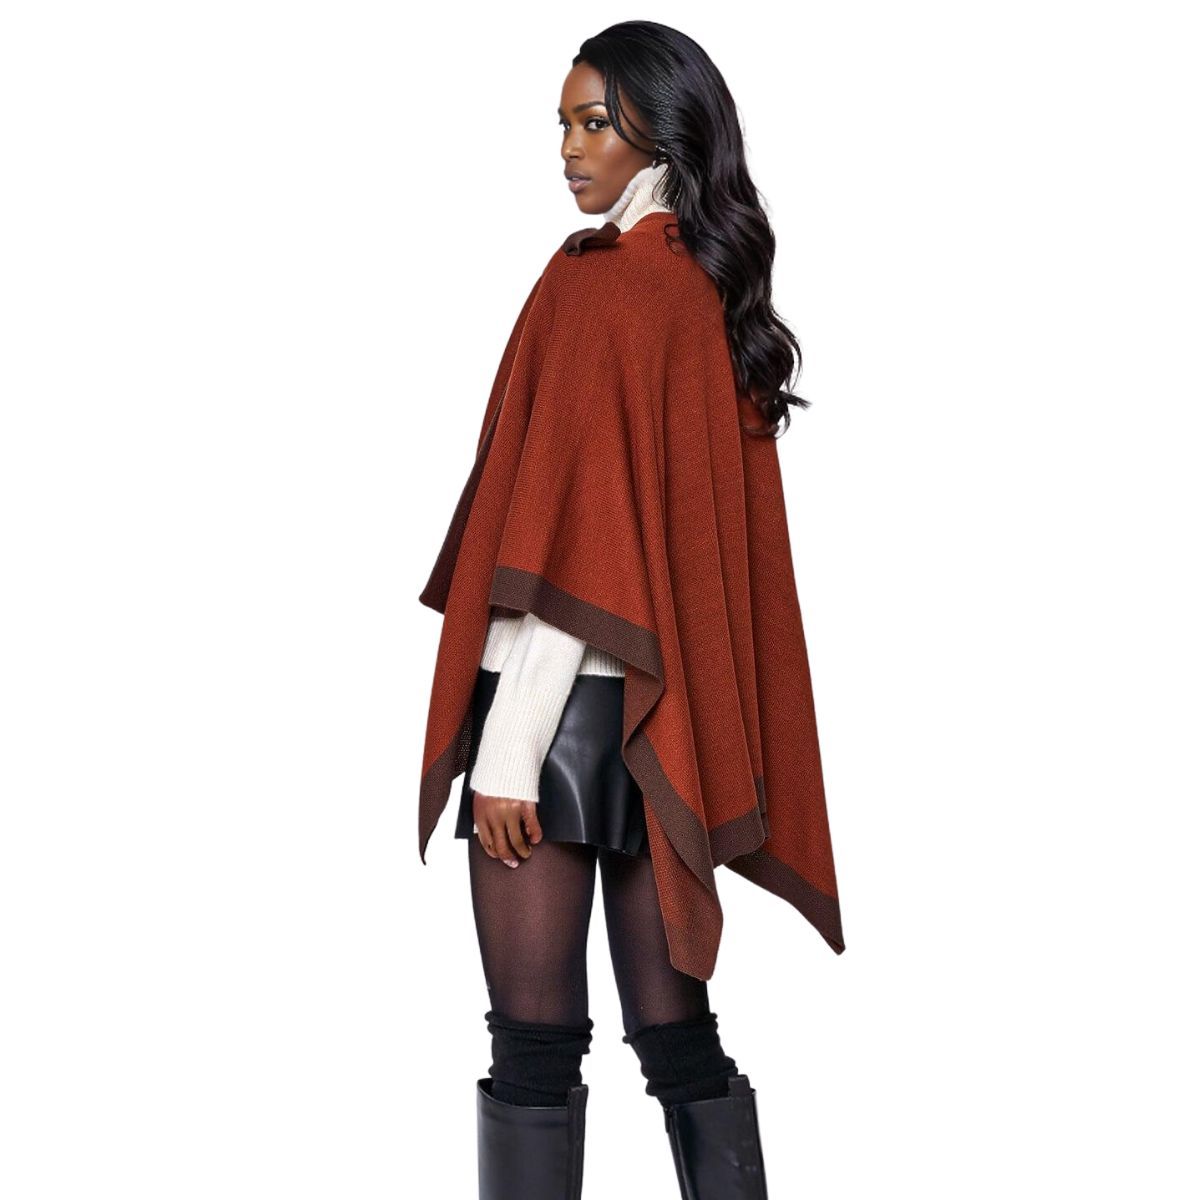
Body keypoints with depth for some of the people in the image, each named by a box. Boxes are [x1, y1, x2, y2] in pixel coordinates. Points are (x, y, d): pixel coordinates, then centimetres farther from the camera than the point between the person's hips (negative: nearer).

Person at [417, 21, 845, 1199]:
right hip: (672, 709, 8)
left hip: (571, 695, -8)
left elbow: (566, 537, -16)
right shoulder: (714, 294, 12)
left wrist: (507, 745, -16)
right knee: (673, 1027, 12)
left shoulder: (600, 285, -10)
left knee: (535, 1035, -2)